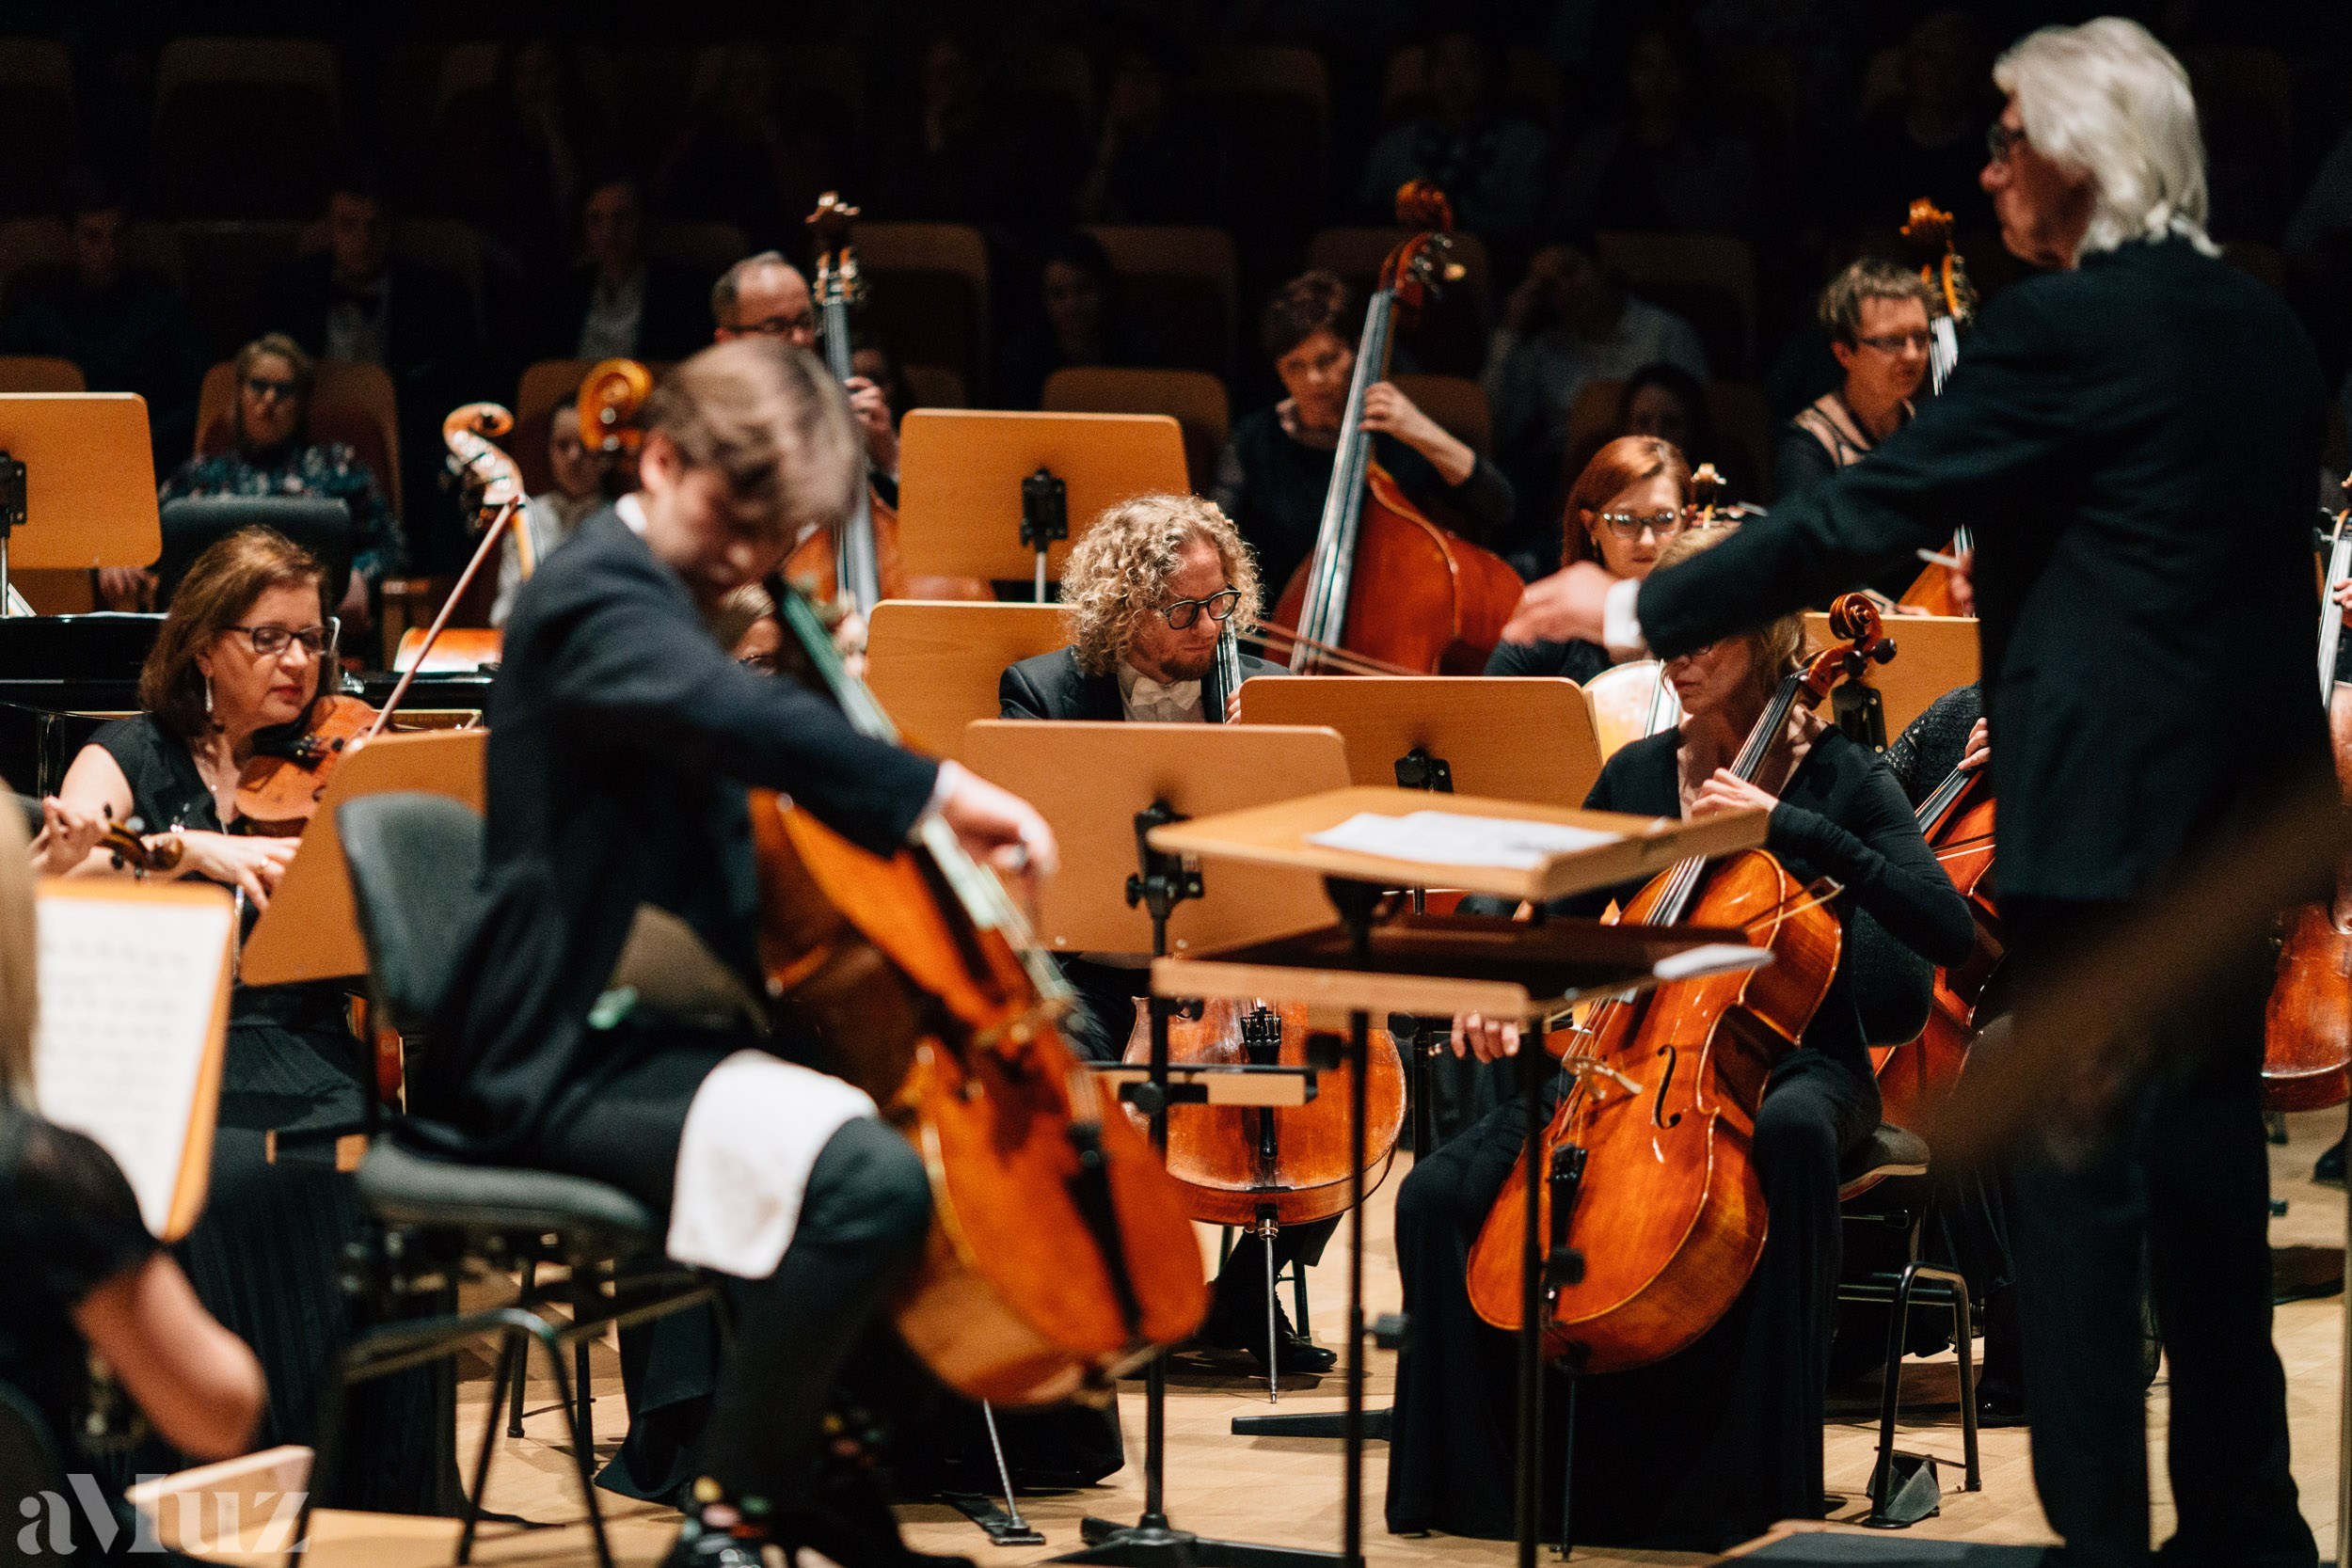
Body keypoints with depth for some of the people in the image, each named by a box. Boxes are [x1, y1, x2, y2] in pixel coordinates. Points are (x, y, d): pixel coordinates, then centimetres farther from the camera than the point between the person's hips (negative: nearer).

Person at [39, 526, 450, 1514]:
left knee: (375, 1183, -30)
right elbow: (54, 875, -9)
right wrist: (192, 847, -23)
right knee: (237, 1185, -33)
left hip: (305, 1055, 2)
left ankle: (380, 1493, -21)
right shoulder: (131, 760, 12)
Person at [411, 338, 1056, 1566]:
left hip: (671, 1023, 11)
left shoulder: (674, 601, 17)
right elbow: (728, 716, -38)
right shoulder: (596, 598, -16)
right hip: (575, 1058, -11)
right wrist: (933, 790, -44)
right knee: (868, 1175, -30)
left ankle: (825, 1460, 20)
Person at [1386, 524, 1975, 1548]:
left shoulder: (1839, 779, -1)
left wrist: (1791, 824, -20)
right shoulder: (1639, 775, 11)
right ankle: (1472, 1476, -5)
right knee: (1440, 1195, -20)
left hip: (1789, 1059, -4)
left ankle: (1760, 1480, -35)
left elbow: (1947, 931, -16)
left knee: (1791, 1131, -42)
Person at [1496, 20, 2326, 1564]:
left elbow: (1869, 516, -14)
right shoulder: (2264, 332, 11)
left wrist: (1640, 609, -7)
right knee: (2208, 1161, 14)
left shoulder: (2066, 327, -13)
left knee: (2077, 1167, -3)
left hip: (2108, 803, -8)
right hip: (2243, 800, 8)